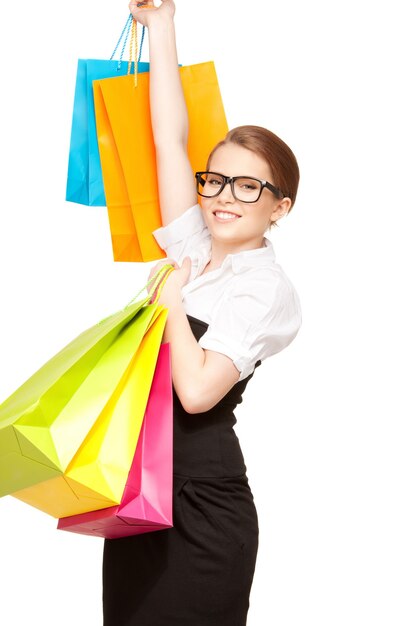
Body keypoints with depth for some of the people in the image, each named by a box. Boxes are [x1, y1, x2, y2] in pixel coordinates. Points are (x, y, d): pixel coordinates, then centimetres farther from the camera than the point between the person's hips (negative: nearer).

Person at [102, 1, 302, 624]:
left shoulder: (267, 290, -11)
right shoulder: (196, 251, 7)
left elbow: (197, 390, -22)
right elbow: (169, 139, 6)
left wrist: (171, 300, -10)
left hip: (201, 505, -7)